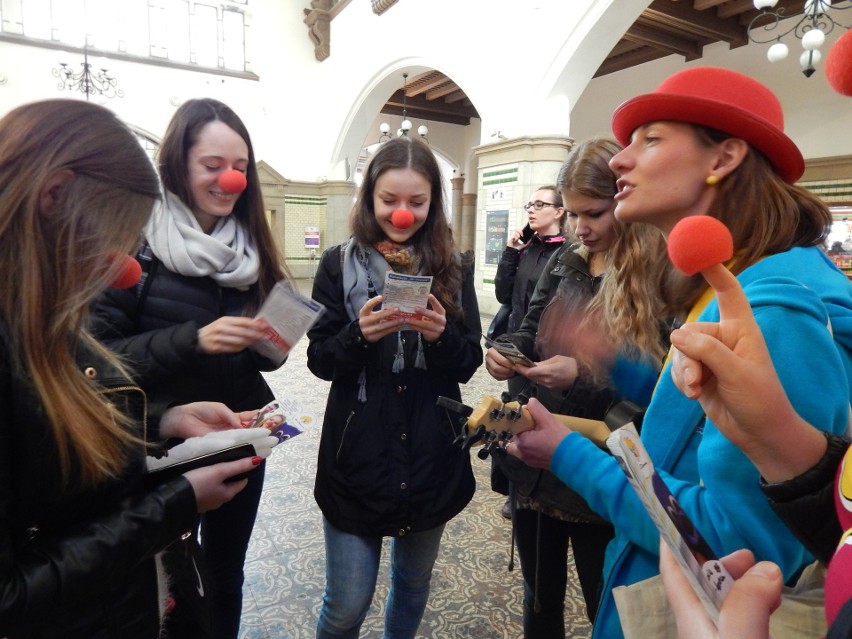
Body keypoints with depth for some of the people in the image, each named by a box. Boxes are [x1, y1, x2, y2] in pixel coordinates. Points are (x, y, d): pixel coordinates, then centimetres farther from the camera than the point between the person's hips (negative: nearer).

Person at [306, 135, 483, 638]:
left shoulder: (453, 270, 2)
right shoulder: (339, 264, -3)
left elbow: (470, 364, 0)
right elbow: (320, 360, -4)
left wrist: (442, 336, -20)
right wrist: (360, 335, -23)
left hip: (432, 456, 2)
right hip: (359, 457, -2)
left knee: (414, 585, 22)